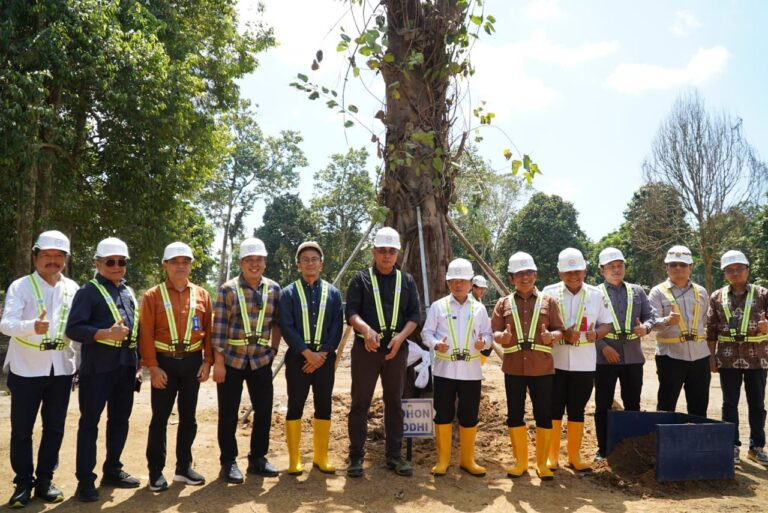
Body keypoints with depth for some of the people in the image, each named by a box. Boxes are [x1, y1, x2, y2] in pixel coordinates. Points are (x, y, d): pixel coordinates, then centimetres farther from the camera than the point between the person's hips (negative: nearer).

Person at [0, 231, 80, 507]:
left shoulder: (72, 288, 5)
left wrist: (79, 362, 9)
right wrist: (33, 326, -40)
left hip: (61, 369, 3)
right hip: (26, 369, -3)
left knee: (55, 427, 10)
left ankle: (44, 480, 24)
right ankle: (23, 483, 22)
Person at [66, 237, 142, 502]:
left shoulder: (129, 293, 14)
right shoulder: (88, 291, -5)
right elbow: (73, 328, -13)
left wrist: (138, 365, 14)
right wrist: (106, 334, -24)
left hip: (125, 367, 6)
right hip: (97, 368, -6)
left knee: (120, 420, 13)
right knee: (90, 422, 2)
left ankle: (112, 470, 27)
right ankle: (85, 480, 11)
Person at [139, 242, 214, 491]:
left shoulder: (202, 295, 5)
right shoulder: (152, 296, -4)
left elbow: (209, 330, 6)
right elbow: (146, 334, -7)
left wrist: (207, 361, 0)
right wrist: (153, 367, -12)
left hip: (193, 361, 3)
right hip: (165, 362, -3)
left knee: (188, 417, 12)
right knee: (160, 418, 5)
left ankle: (184, 467, 25)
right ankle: (156, 471, 17)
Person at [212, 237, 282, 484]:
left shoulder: (274, 288, 4)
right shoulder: (228, 289, -6)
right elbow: (218, 327, -8)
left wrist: (274, 348, 4)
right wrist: (218, 361, -11)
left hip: (261, 360, 3)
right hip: (231, 359, -3)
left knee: (264, 410, 8)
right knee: (228, 413, 6)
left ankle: (258, 458, 25)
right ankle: (228, 462, 19)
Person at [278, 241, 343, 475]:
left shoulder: (333, 293, 6)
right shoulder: (288, 293, 1)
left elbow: (337, 328, 1)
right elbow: (286, 327, -7)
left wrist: (322, 354, -10)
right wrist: (307, 353, -15)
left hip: (325, 358, 2)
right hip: (297, 357, -2)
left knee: (323, 406, 7)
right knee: (295, 406, 2)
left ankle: (321, 458, 18)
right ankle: (294, 459, 13)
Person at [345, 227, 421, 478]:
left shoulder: (407, 281, 10)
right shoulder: (361, 279, 2)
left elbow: (415, 315, 5)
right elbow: (351, 312, -7)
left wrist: (401, 336, -13)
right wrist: (366, 329, -28)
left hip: (397, 349, 3)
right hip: (366, 348, -2)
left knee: (394, 402, 9)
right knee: (360, 403, 2)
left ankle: (394, 455, 20)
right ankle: (356, 456, 12)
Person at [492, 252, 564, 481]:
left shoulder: (548, 301, 5)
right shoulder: (503, 303, 7)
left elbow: (560, 330, 3)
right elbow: (494, 332, 4)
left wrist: (551, 336, -20)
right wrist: (502, 336, -19)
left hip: (542, 367, -1)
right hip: (513, 367, 1)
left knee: (544, 416, 4)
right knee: (515, 415, 7)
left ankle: (542, 462, 19)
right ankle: (520, 461, 22)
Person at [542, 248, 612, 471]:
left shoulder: (596, 295, 4)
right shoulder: (549, 293, -4)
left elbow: (606, 324, 9)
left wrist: (596, 334, -13)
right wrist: (561, 334, -20)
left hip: (584, 363, 2)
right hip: (554, 361, -2)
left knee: (577, 410, 12)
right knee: (554, 410, 5)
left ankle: (574, 455, 26)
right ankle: (552, 454, 19)